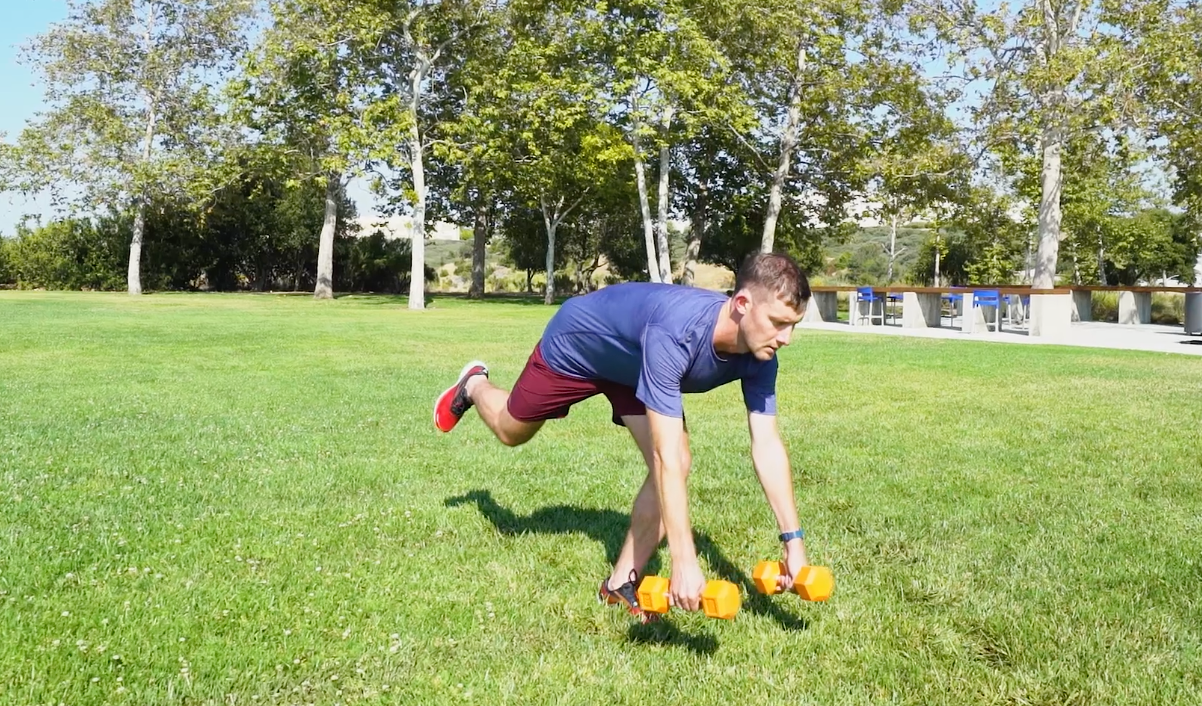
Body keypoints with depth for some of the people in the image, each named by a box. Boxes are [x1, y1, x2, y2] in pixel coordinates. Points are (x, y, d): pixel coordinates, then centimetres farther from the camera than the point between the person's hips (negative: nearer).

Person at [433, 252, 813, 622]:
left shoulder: (758, 356, -27)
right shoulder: (674, 332, -47)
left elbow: (767, 446, -22)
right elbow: (666, 456, -49)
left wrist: (794, 542, -26)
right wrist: (684, 561, -50)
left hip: (631, 364, 5)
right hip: (575, 345, -5)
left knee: (678, 464, -16)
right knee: (511, 431, 18)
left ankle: (621, 583, 0)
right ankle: (474, 386, 54)